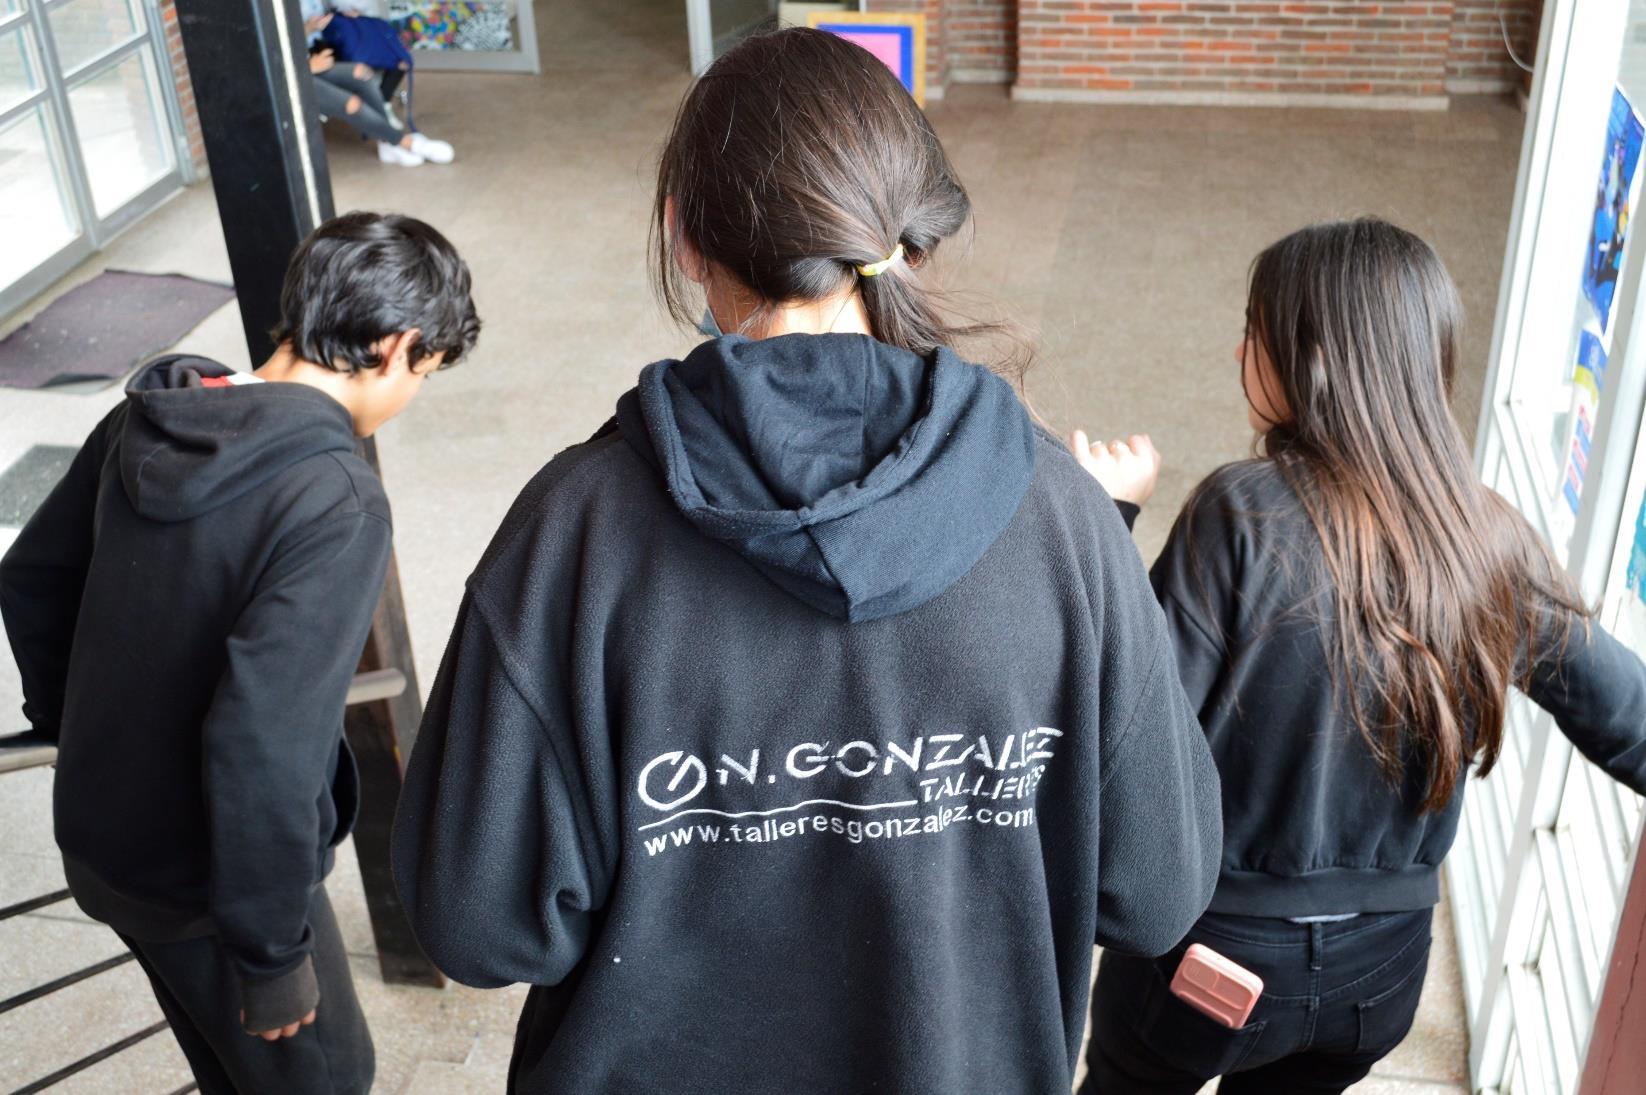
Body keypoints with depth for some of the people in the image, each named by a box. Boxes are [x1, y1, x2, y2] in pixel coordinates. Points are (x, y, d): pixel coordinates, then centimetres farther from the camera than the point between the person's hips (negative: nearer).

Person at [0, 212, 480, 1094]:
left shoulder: (146, 421, -6)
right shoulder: (336, 508, -30)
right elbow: (261, 750, -33)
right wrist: (271, 950, -20)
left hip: (97, 838, 7)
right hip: (204, 880, -7)